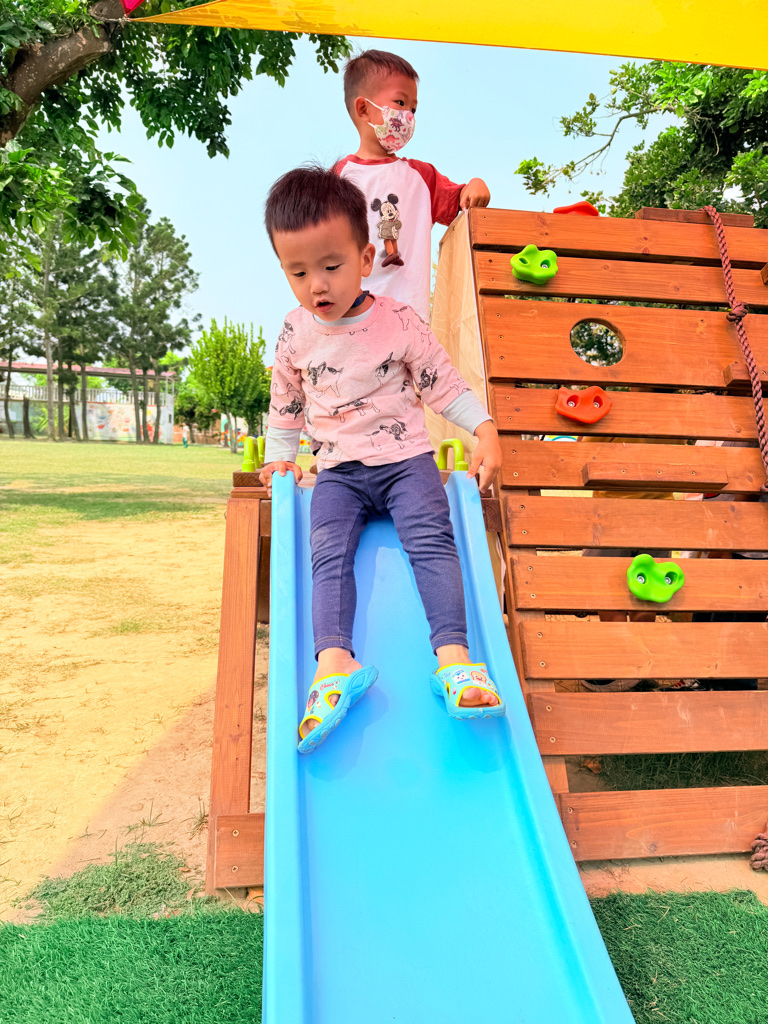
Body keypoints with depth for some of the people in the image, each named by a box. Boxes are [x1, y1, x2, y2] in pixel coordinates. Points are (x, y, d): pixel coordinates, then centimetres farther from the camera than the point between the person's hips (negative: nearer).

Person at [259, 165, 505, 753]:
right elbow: (285, 407, 21)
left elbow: (445, 384, 5)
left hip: (405, 458, -2)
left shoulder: (400, 322, -1)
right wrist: (280, 457, 13)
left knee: (432, 539, -25)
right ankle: (335, 664, -34)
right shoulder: (295, 336, 7)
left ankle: (454, 656, -31)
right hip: (338, 472, 2)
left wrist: (485, 430, -6)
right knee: (329, 554, -22)